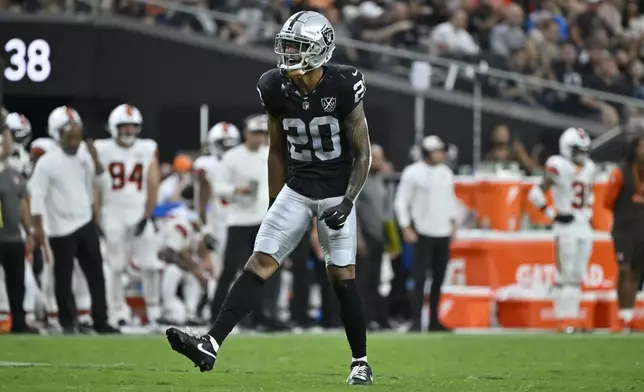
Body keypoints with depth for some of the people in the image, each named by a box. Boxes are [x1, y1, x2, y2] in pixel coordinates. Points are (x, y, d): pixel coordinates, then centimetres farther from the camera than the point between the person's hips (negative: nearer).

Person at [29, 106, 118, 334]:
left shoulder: (84, 156, 2)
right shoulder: (47, 163, -15)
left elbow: (99, 181, 10)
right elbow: (37, 195, -14)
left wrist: (95, 160, -7)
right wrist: (38, 226, -16)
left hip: (86, 224, 5)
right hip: (61, 229, -5)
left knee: (96, 273, 7)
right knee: (64, 277, 3)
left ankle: (100, 320, 13)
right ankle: (67, 323, 12)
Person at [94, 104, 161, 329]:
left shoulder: (148, 150, 4)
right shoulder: (102, 150, 0)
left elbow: (153, 186, 4)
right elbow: (95, 187, 2)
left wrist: (146, 217, -4)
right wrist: (97, 219, -2)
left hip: (139, 213, 1)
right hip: (113, 214, -1)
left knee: (150, 265, -4)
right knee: (116, 267, 2)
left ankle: (154, 313, 4)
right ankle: (118, 314, 8)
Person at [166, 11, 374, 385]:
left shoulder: (342, 87, -17)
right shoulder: (276, 89, -5)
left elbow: (363, 154, -10)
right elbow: (277, 151, 9)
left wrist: (348, 202, -21)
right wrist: (274, 207, 11)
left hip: (337, 194, -3)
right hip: (296, 190, 3)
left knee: (342, 276, -3)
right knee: (259, 264, -6)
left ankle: (361, 362, 13)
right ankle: (211, 345, -16)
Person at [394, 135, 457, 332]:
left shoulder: (446, 172, 11)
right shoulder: (413, 173, -7)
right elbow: (401, 202, -7)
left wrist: (452, 221, 15)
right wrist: (406, 228, -12)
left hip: (443, 233, 6)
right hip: (422, 233, -6)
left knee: (439, 278, 8)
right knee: (419, 279, -10)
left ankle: (434, 321, 14)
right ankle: (416, 321, -9)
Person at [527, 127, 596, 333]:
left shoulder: (589, 168, 11)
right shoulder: (560, 168, -11)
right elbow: (536, 193, -13)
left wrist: (588, 212, 14)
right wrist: (553, 214, -14)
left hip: (584, 227, 7)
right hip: (566, 228, -7)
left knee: (578, 275, 7)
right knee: (566, 275, -6)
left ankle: (572, 317, 11)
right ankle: (564, 318, -3)